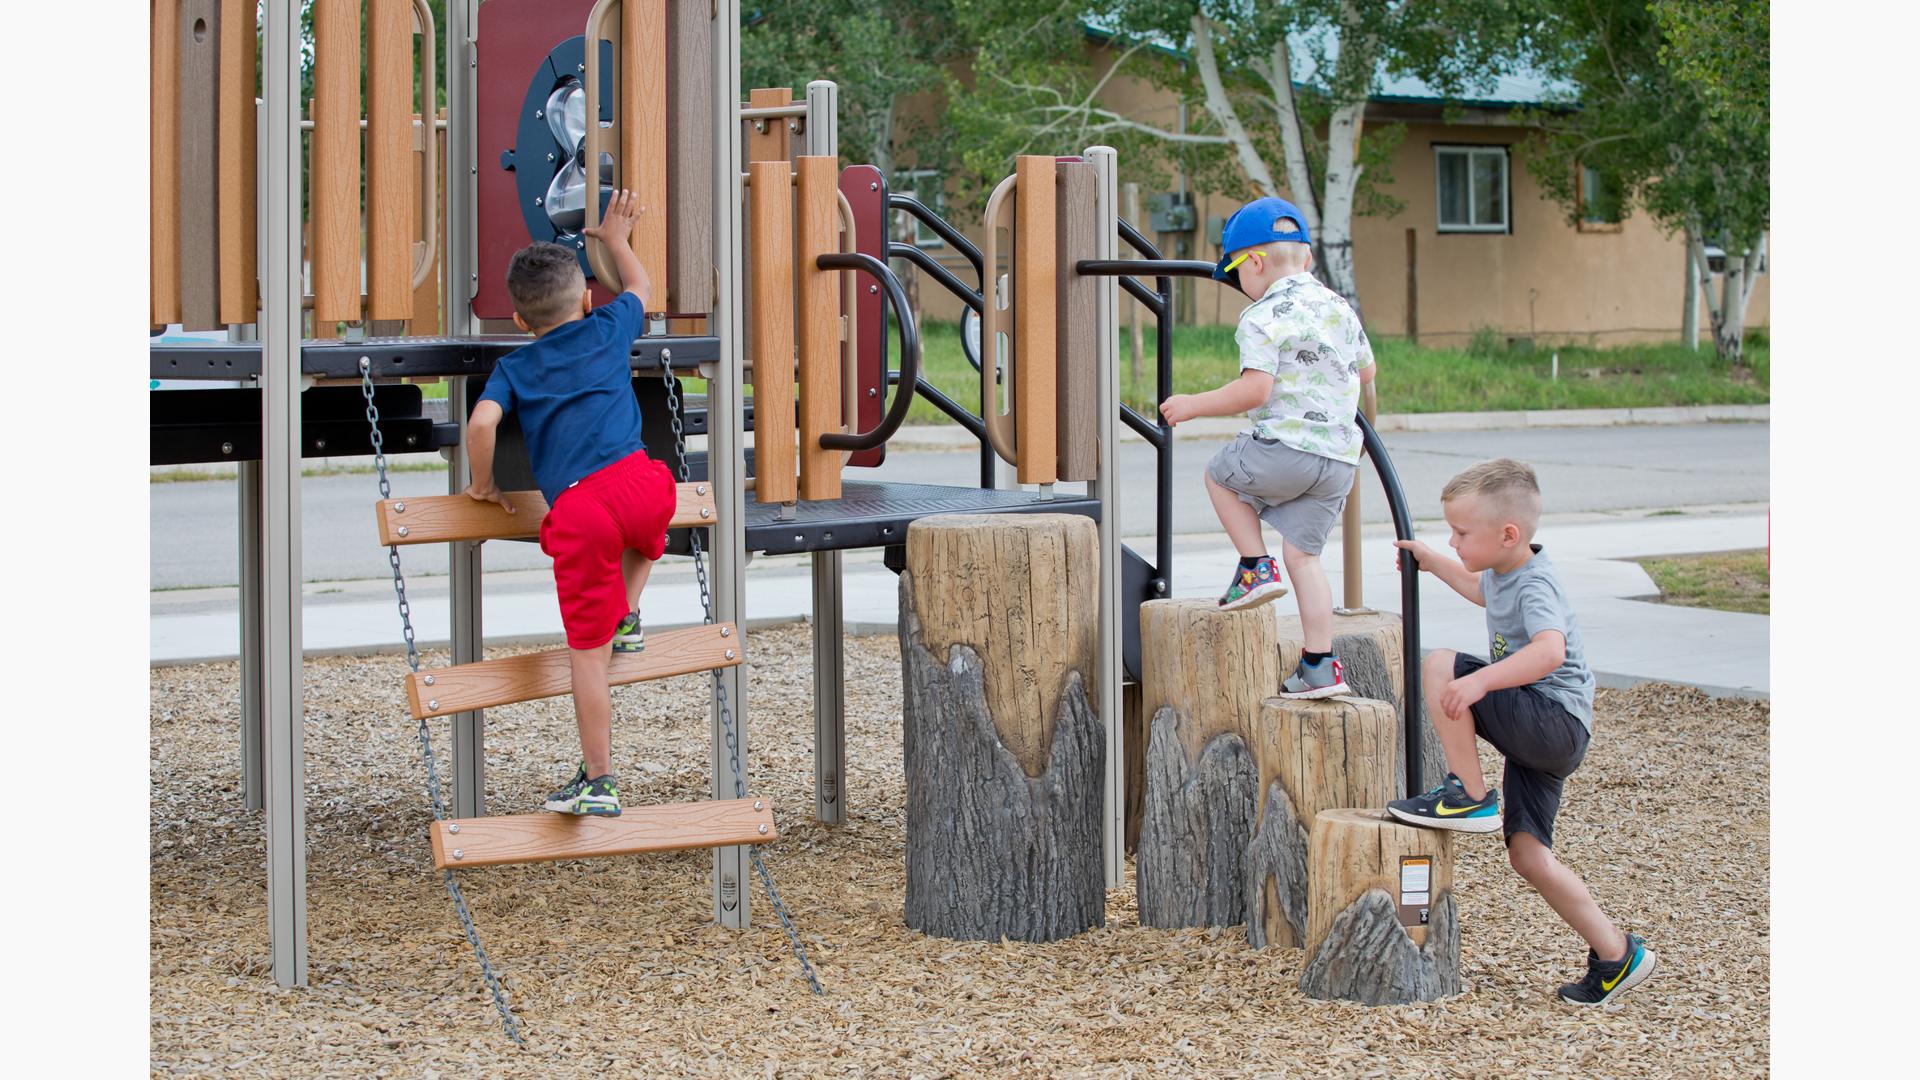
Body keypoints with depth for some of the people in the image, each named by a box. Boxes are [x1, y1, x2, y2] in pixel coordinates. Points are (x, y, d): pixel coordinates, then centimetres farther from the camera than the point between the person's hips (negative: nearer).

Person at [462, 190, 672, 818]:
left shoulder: (514, 367, 16)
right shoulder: (609, 330, 21)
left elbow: (481, 422, -2)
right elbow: (640, 287, 43)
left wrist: (483, 485, 14)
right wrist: (615, 240, 59)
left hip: (576, 511, -2)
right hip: (638, 479, 2)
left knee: (587, 651, 3)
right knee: (646, 531, 42)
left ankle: (599, 781, 5)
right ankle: (627, 617, 25)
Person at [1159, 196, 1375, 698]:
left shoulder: (1264, 318, -9)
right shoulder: (1339, 307, 16)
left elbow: (1255, 390, -19)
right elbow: (1366, 370, 27)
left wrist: (1193, 405, -9)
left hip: (1286, 445, -7)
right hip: (1339, 458, 7)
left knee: (1221, 474, 21)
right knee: (1303, 553, 11)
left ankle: (1255, 568, 11)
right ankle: (1320, 666, 6)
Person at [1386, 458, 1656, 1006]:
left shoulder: (1534, 587, -17)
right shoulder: (1506, 574, 13)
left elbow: (1549, 650, -38)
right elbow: (1483, 589, 41)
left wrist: (1480, 680, -47)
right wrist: (1432, 563, 44)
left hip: (1555, 720, -10)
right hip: (1542, 735, 10)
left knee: (1440, 666, -19)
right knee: (1528, 853, 5)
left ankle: (1471, 795, -14)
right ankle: (1615, 954, 9)